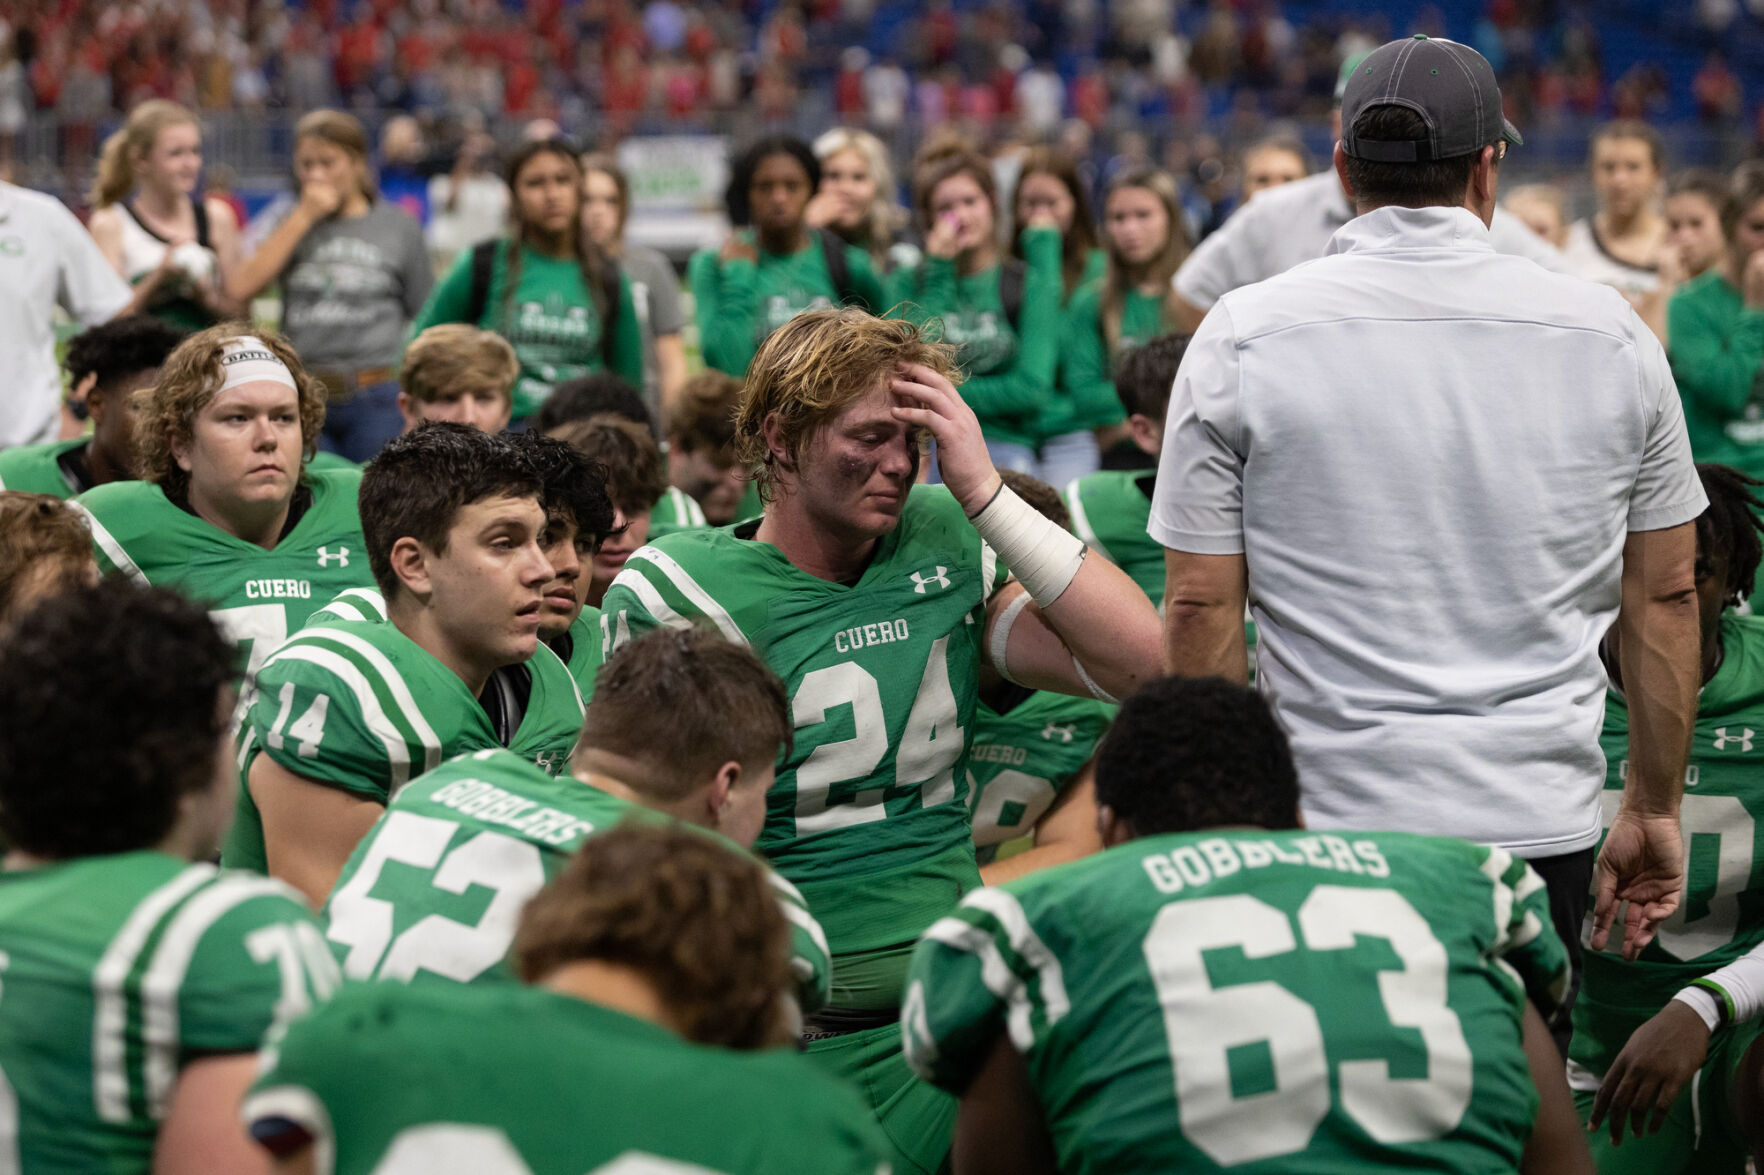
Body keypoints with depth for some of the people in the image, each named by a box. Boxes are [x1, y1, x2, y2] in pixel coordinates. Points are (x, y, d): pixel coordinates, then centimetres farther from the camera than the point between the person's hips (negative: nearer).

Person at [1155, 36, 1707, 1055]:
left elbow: (1201, 607, -2)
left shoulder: (1242, 338, -2)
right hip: (1541, 824, 2)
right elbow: (1665, 598, 9)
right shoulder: (1610, 336, 3)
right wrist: (1655, 810, 18)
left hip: (1321, 821, -1)